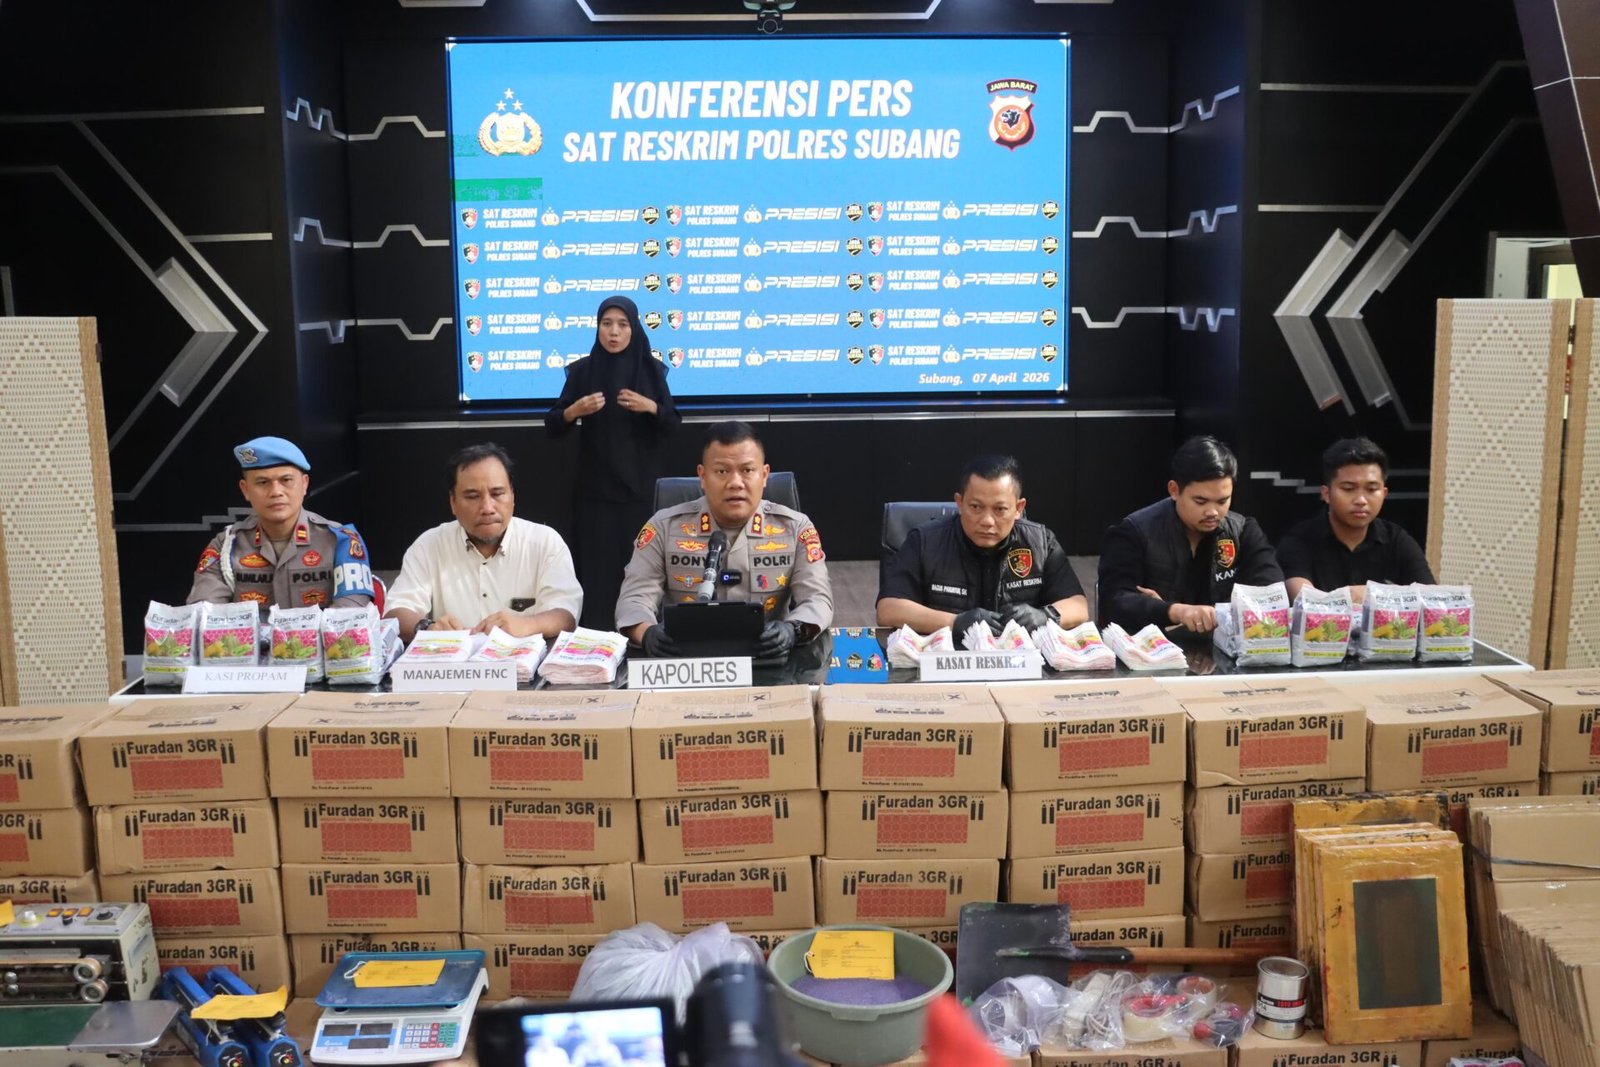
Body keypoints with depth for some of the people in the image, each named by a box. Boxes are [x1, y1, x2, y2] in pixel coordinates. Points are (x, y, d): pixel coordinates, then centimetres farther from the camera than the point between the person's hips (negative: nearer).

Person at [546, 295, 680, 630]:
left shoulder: (651, 369, 2)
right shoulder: (582, 371, 1)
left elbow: (673, 424, 3)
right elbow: (553, 427, 1)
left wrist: (651, 407, -16)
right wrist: (575, 410, -19)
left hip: (640, 486, 0)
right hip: (595, 488, 0)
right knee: (598, 564, -4)